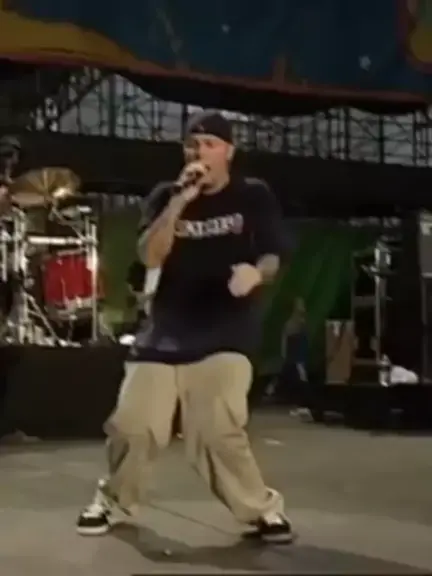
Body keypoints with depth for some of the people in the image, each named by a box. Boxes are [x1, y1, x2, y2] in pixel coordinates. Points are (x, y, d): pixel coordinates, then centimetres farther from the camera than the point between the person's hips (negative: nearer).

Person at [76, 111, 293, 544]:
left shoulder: (254, 196, 3)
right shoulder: (166, 196, 7)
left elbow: (272, 256, 0)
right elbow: (149, 256, -5)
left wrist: (255, 272, -24)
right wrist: (180, 201, -15)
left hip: (226, 334, -2)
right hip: (167, 332, 3)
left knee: (217, 432, -17)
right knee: (131, 425, 0)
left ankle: (262, 509, 5)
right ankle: (112, 499, 28)